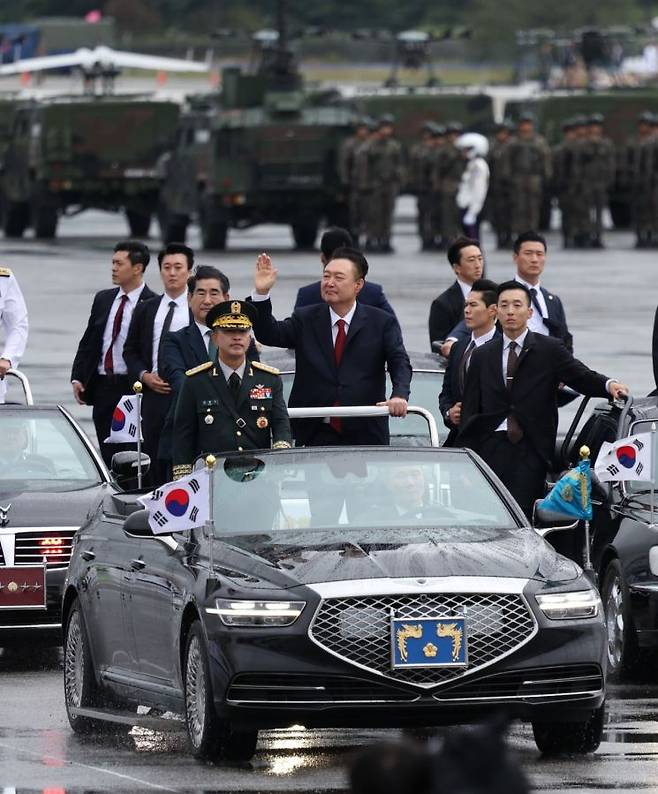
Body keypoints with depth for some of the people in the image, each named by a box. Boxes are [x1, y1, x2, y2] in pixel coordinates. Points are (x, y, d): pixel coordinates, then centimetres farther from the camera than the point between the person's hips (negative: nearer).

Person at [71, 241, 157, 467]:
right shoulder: (103, 299, 13)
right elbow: (88, 343, 16)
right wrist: (77, 378, 6)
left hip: (132, 388, -6)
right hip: (102, 387, 6)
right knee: (108, 454, 7)